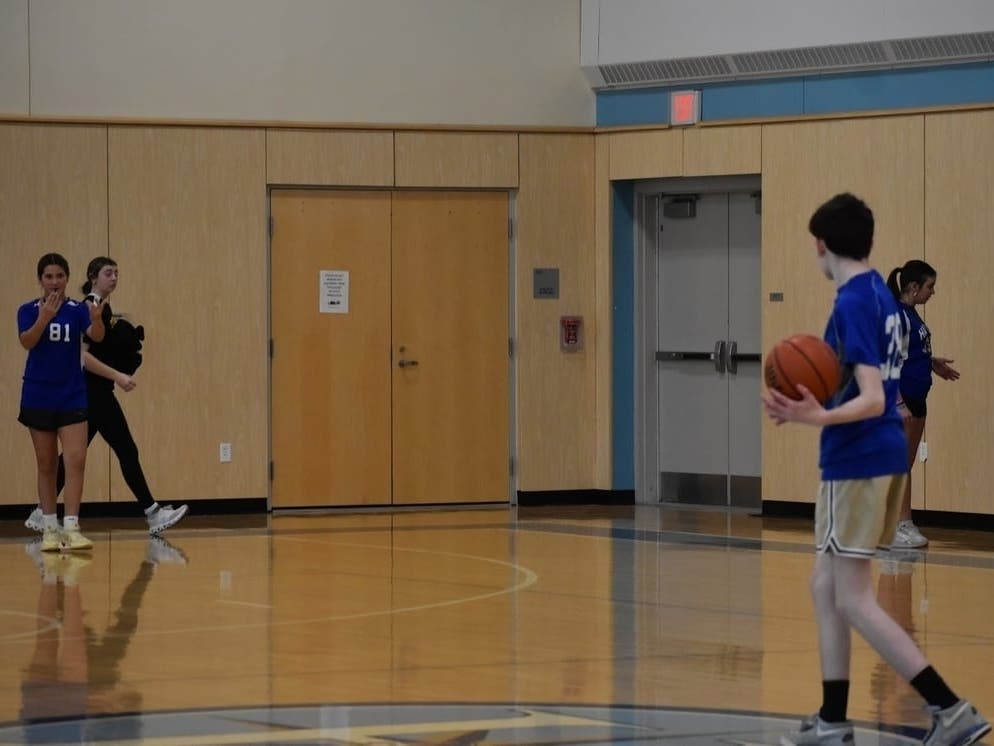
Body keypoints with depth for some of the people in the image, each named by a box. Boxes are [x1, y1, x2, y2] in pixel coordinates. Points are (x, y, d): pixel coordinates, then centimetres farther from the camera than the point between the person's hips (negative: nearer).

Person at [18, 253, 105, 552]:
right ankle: (49, 529, 13)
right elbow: (26, 341, -19)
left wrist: (97, 319, -43)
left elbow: (96, 336, -19)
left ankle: (71, 528, -14)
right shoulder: (28, 311, -2)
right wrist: (44, 318, -38)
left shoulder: (78, 309, -2)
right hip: (38, 397, 0)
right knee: (47, 465, 6)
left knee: (76, 460, -12)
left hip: (72, 396, 0)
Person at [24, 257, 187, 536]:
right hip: (94, 393, -10)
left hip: (95, 394, 10)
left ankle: (42, 515, 15)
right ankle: (152, 513, -6)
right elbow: (81, 355, -22)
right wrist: (117, 376, -25)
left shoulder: (103, 308, 16)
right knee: (127, 451, -8)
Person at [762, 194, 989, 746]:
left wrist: (819, 418, -39)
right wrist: (809, 405, 28)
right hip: (881, 455, 10)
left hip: (858, 462, -10)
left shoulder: (852, 303, -17)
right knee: (826, 587, 15)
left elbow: (872, 400, -23)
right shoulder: (881, 294, 11)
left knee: (853, 602, -5)